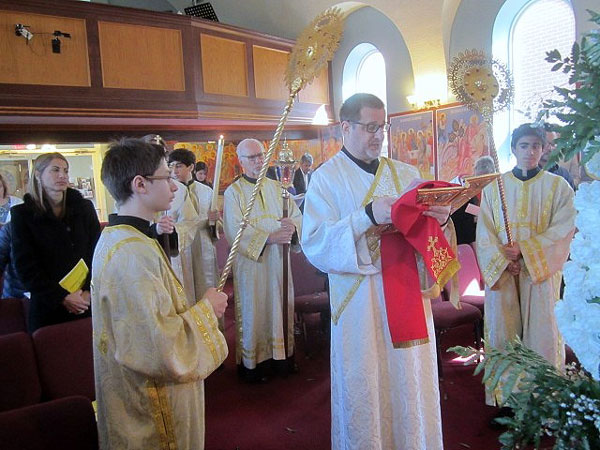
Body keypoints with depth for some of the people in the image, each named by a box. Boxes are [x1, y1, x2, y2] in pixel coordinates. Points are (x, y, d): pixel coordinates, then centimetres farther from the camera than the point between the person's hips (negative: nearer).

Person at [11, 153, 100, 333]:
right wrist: (62, 298, -13)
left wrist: (89, 291, -11)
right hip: (48, 308, -1)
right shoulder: (23, 214, -1)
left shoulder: (84, 207, 4)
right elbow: (26, 266, -5)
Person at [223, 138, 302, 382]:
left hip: (279, 259, 4)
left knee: (281, 306, 9)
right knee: (253, 311, 2)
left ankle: (282, 356, 22)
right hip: (250, 261, -4)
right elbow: (234, 231, -14)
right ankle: (252, 361, 15)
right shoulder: (233, 192, -2)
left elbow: (297, 215, 5)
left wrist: (292, 225, -19)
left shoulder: (276, 187, 11)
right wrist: (269, 238, -24)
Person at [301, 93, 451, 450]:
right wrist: (369, 214, -25)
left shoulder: (406, 174, 9)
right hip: (359, 298, -3)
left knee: (410, 381, 14)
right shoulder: (327, 178, -3)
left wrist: (439, 220, -13)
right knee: (364, 388, 8)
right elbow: (314, 243, -15)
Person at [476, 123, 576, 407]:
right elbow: (484, 232, 3)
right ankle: (503, 399, 12)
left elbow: (563, 229, -4)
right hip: (500, 272, 1)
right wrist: (502, 261, -11)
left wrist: (525, 249, -14)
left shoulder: (557, 186, 6)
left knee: (541, 332, 0)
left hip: (540, 271, -1)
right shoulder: (494, 187, 9)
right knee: (501, 331, 2)